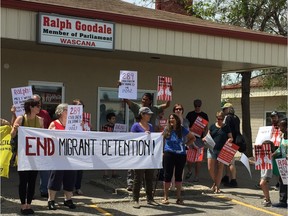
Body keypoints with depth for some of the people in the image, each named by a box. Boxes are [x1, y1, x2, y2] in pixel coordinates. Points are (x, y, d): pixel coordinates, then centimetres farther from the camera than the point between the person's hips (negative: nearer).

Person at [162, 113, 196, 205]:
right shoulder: (167, 130, 2)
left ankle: (179, 197, 15)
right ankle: (165, 197, 9)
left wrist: (186, 144, 4)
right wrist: (163, 150, 0)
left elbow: (193, 138, 14)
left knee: (179, 176, 7)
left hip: (181, 155, 1)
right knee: (167, 175, 0)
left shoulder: (183, 130, 2)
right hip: (169, 155, -1)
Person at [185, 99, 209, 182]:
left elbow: (206, 128, 5)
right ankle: (189, 171, 25)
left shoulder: (204, 115, 5)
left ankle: (196, 175, 7)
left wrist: (204, 136, -9)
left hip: (199, 138, -1)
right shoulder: (190, 114, 8)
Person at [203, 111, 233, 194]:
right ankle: (215, 182, 23)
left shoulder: (226, 127, 4)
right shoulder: (212, 126, 8)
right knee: (210, 168, -4)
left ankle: (217, 186, 13)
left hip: (222, 150, -1)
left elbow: (231, 137, 6)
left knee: (220, 168, 2)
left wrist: (230, 139, -16)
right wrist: (205, 138, -9)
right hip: (212, 149, 1)